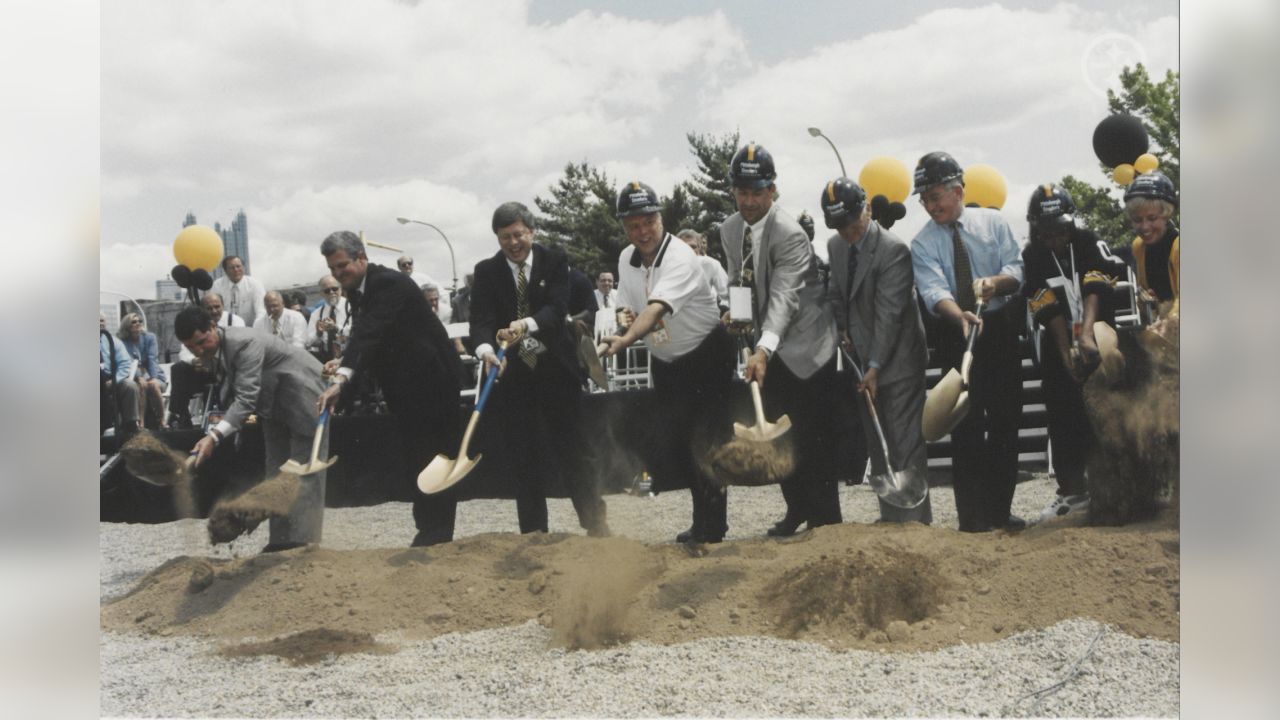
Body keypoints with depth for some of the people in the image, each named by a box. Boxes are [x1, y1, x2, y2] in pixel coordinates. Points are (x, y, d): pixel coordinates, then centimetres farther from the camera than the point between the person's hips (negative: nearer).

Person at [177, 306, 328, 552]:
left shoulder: (245, 343, -33)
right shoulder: (209, 352, -6)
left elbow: (247, 397, -39)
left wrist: (214, 436, -47)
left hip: (303, 393, -9)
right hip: (273, 402, 9)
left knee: (304, 471, -10)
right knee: (276, 471, 9)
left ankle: (303, 544, -12)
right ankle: (281, 541, 13)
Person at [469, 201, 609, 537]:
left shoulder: (554, 261, -1)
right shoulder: (486, 271, 1)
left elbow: (558, 307, -16)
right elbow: (481, 320, -12)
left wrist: (527, 324, -35)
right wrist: (486, 349, -33)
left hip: (555, 368, -1)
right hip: (513, 372, 1)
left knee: (572, 448, 4)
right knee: (523, 457, 5)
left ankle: (595, 521, 16)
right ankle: (533, 531, 15)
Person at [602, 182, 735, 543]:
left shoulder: (680, 257, -26)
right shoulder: (626, 259, -2)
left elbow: (656, 309, -42)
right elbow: (630, 311, 8)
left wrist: (626, 339, -57)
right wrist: (626, 318, -15)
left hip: (707, 355, -7)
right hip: (665, 362, 7)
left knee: (705, 443, -10)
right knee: (671, 444, 6)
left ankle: (711, 527, 0)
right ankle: (704, 522, 20)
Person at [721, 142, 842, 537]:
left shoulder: (789, 234, -22)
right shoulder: (729, 230, 2)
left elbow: (783, 298, -32)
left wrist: (763, 349, -44)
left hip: (806, 344, -7)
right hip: (772, 345, 7)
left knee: (814, 438, -6)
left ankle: (825, 519, 3)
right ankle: (797, 507, 26)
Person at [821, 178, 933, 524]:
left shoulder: (894, 250, -19)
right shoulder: (835, 245, 5)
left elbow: (890, 313, -23)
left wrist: (876, 366, -24)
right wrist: (844, 331, 3)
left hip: (898, 359, -8)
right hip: (863, 358, 8)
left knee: (907, 443, -7)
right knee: (877, 444, 13)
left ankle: (915, 518, -3)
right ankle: (890, 515, 22)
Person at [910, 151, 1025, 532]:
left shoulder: (992, 221, 4)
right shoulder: (922, 243, -3)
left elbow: (1016, 272, -3)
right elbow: (934, 290, -19)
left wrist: (995, 281, -26)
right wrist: (961, 316, -39)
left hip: (1000, 329, 2)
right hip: (955, 333, -2)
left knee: (1005, 421, 6)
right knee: (967, 426, -4)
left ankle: (1000, 510, 18)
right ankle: (972, 517, 2)